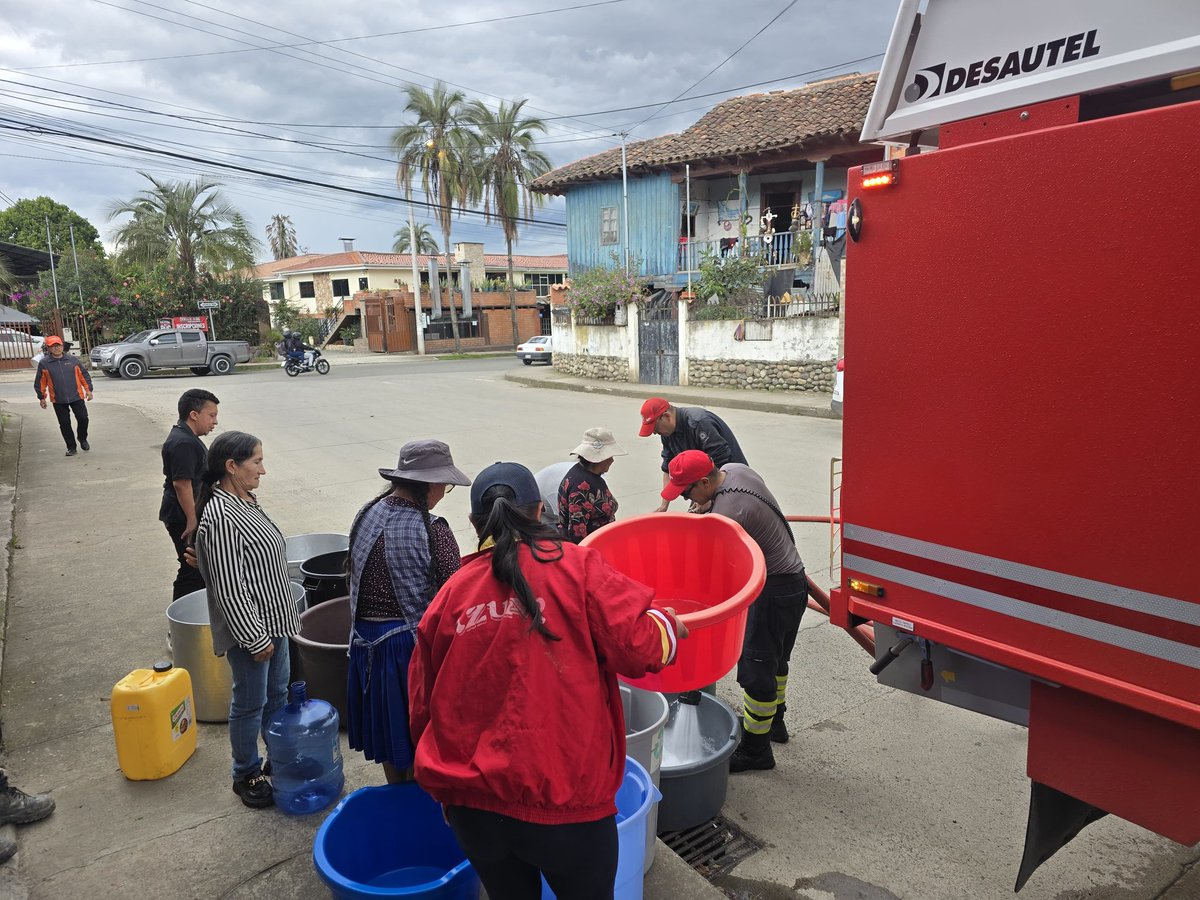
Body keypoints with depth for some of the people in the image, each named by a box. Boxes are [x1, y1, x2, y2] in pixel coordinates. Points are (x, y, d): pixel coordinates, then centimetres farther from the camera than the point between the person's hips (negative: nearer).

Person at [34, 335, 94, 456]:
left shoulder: (73, 360, 3)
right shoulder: (44, 364, 1)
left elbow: (84, 375, 9)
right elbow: (40, 382, 6)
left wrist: (88, 390, 4)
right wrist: (42, 397, 6)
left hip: (76, 397, 0)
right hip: (58, 400, 0)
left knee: (83, 419, -4)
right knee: (64, 424, 4)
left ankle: (83, 439, 23)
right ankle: (71, 447, 14)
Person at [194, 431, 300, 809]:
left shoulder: (247, 501, 5)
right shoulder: (221, 518, -25)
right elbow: (229, 588, -24)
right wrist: (256, 638, -19)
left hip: (273, 622, 9)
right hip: (250, 629, -9)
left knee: (278, 694, 22)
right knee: (250, 704, 10)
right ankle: (246, 775, 30)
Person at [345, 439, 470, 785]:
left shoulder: (365, 516, -3)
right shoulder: (432, 530, -22)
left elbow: (356, 575, 7)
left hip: (367, 637, 7)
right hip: (416, 640, -6)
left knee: (387, 721, 23)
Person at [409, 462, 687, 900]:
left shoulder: (451, 592, 0)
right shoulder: (575, 565, -10)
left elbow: (424, 706, 7)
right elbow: (638, 645, -15)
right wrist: (667, 624, 8)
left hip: (472, 798, 4)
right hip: (564, 797, -3)